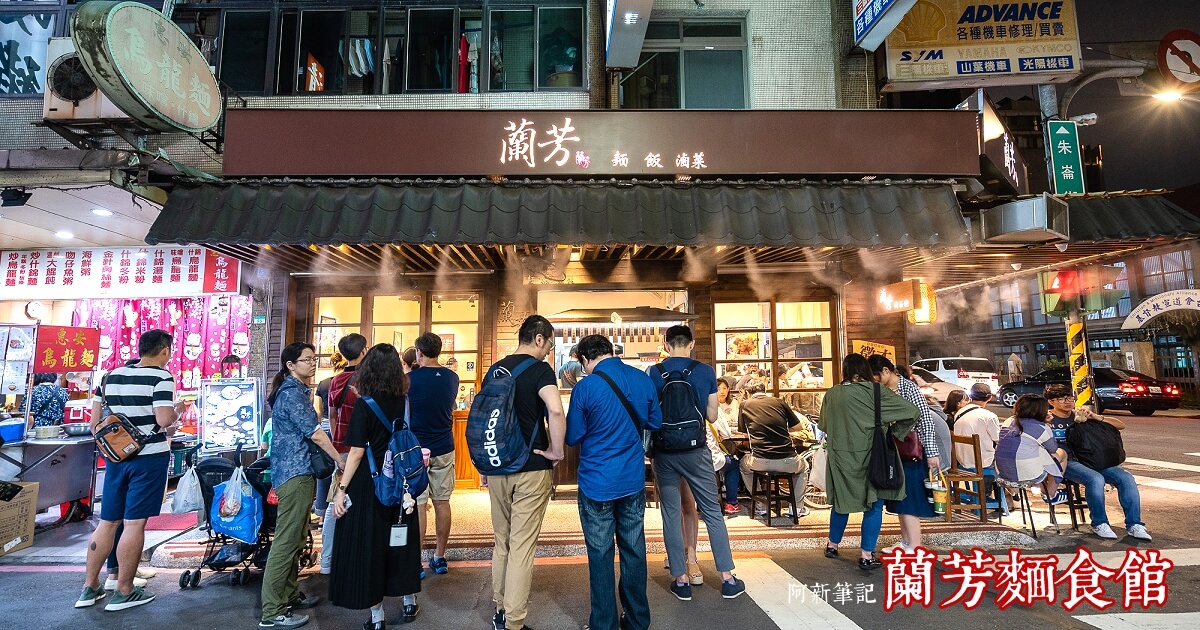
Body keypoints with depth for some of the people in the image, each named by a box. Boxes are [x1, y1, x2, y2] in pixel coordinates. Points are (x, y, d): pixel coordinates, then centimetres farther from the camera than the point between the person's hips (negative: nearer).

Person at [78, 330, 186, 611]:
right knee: (134, 523, 0)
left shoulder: (112, 375, 10)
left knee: (107, 522, 16)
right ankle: (124, 592, 9)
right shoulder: (161, 377, -12)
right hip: (149, 457, -6)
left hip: (116, 456, 7)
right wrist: (178, 410, -1)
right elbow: (164, 420, -21)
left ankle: (89, 588, 24)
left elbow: (95, 423, 13)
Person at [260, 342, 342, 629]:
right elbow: (316, 434, -17)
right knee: (286, 541, -5)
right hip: (295, 473, -10)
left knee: (295, 539, 17)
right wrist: (341, 461, -11)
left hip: (297, 471, 10)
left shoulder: (295, 390, 16)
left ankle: (289, 594, 28)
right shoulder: (292, 393, -15)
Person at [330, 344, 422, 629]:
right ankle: (409, 602, 33)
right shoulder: (406, 404, -2)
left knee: (368, 544, 8)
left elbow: (357, 453, -15)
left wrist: (342, 489, -10)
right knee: (401, 540, 18)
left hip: (369, 486, -4)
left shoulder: (364, 405, -14)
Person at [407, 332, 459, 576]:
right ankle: (439, 557, 20)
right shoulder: (452, 378, 1)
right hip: (444, 449, 4)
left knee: (418, 504, 1)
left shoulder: (410, 379, -13)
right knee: (442, 502, 10)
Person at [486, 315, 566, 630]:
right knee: (522, 547, 3)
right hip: (531, 469, -6)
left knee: (502, 542, 19)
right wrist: (556, 451, -16)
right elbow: (555, 410, -30)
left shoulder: (495, 369, 8)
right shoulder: (539, 369, -12)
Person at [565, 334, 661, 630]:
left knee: (600, 555, 9)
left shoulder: (585, 388, -16)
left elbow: (572, 437, -6)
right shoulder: (644, 380, -3)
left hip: (597, 483, -4)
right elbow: (655, 423, 10)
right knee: (634, 551, 14)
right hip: (634, 480, 4)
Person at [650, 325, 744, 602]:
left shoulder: (653, 373, -4)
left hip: (664, 452, 0)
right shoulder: (705, 372, -4)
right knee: (712, 512, 11)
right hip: (695, 451, 0)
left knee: (671, 514, 9)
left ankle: (681, 580, 17)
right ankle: (727, 579, 18)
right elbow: (711, 415, 1)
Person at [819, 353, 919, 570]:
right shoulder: (876, 391, -10)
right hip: (869, 456, -3)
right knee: (873, 504, 9)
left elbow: (823, 425, 12)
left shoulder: (832, 394, -1)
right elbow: (912, 412, -7)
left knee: (841, 500, 18)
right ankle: (867, 555, 11)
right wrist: (893, 432, 7)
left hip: (840, 455, 3)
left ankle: (833, 545, 29)